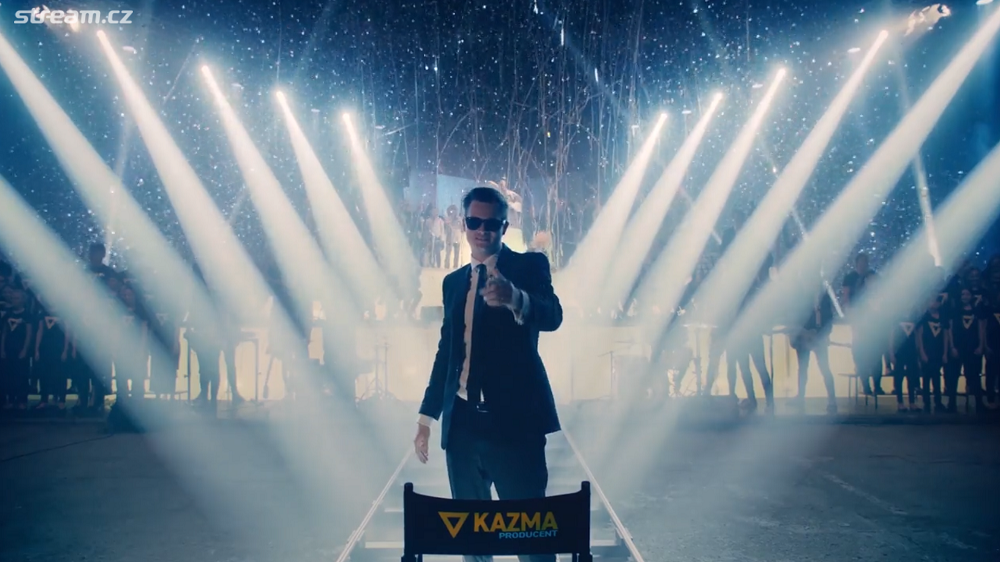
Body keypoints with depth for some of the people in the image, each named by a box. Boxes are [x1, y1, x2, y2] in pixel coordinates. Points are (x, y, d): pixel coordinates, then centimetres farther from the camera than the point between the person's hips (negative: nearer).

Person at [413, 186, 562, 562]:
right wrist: (427, 416, 15)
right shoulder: (453, 281, 15)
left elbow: (552, 316, -21)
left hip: (513, 419, -5)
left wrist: (514, 298, -42)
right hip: (462, 422, 5)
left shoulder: (529, 266, -1)